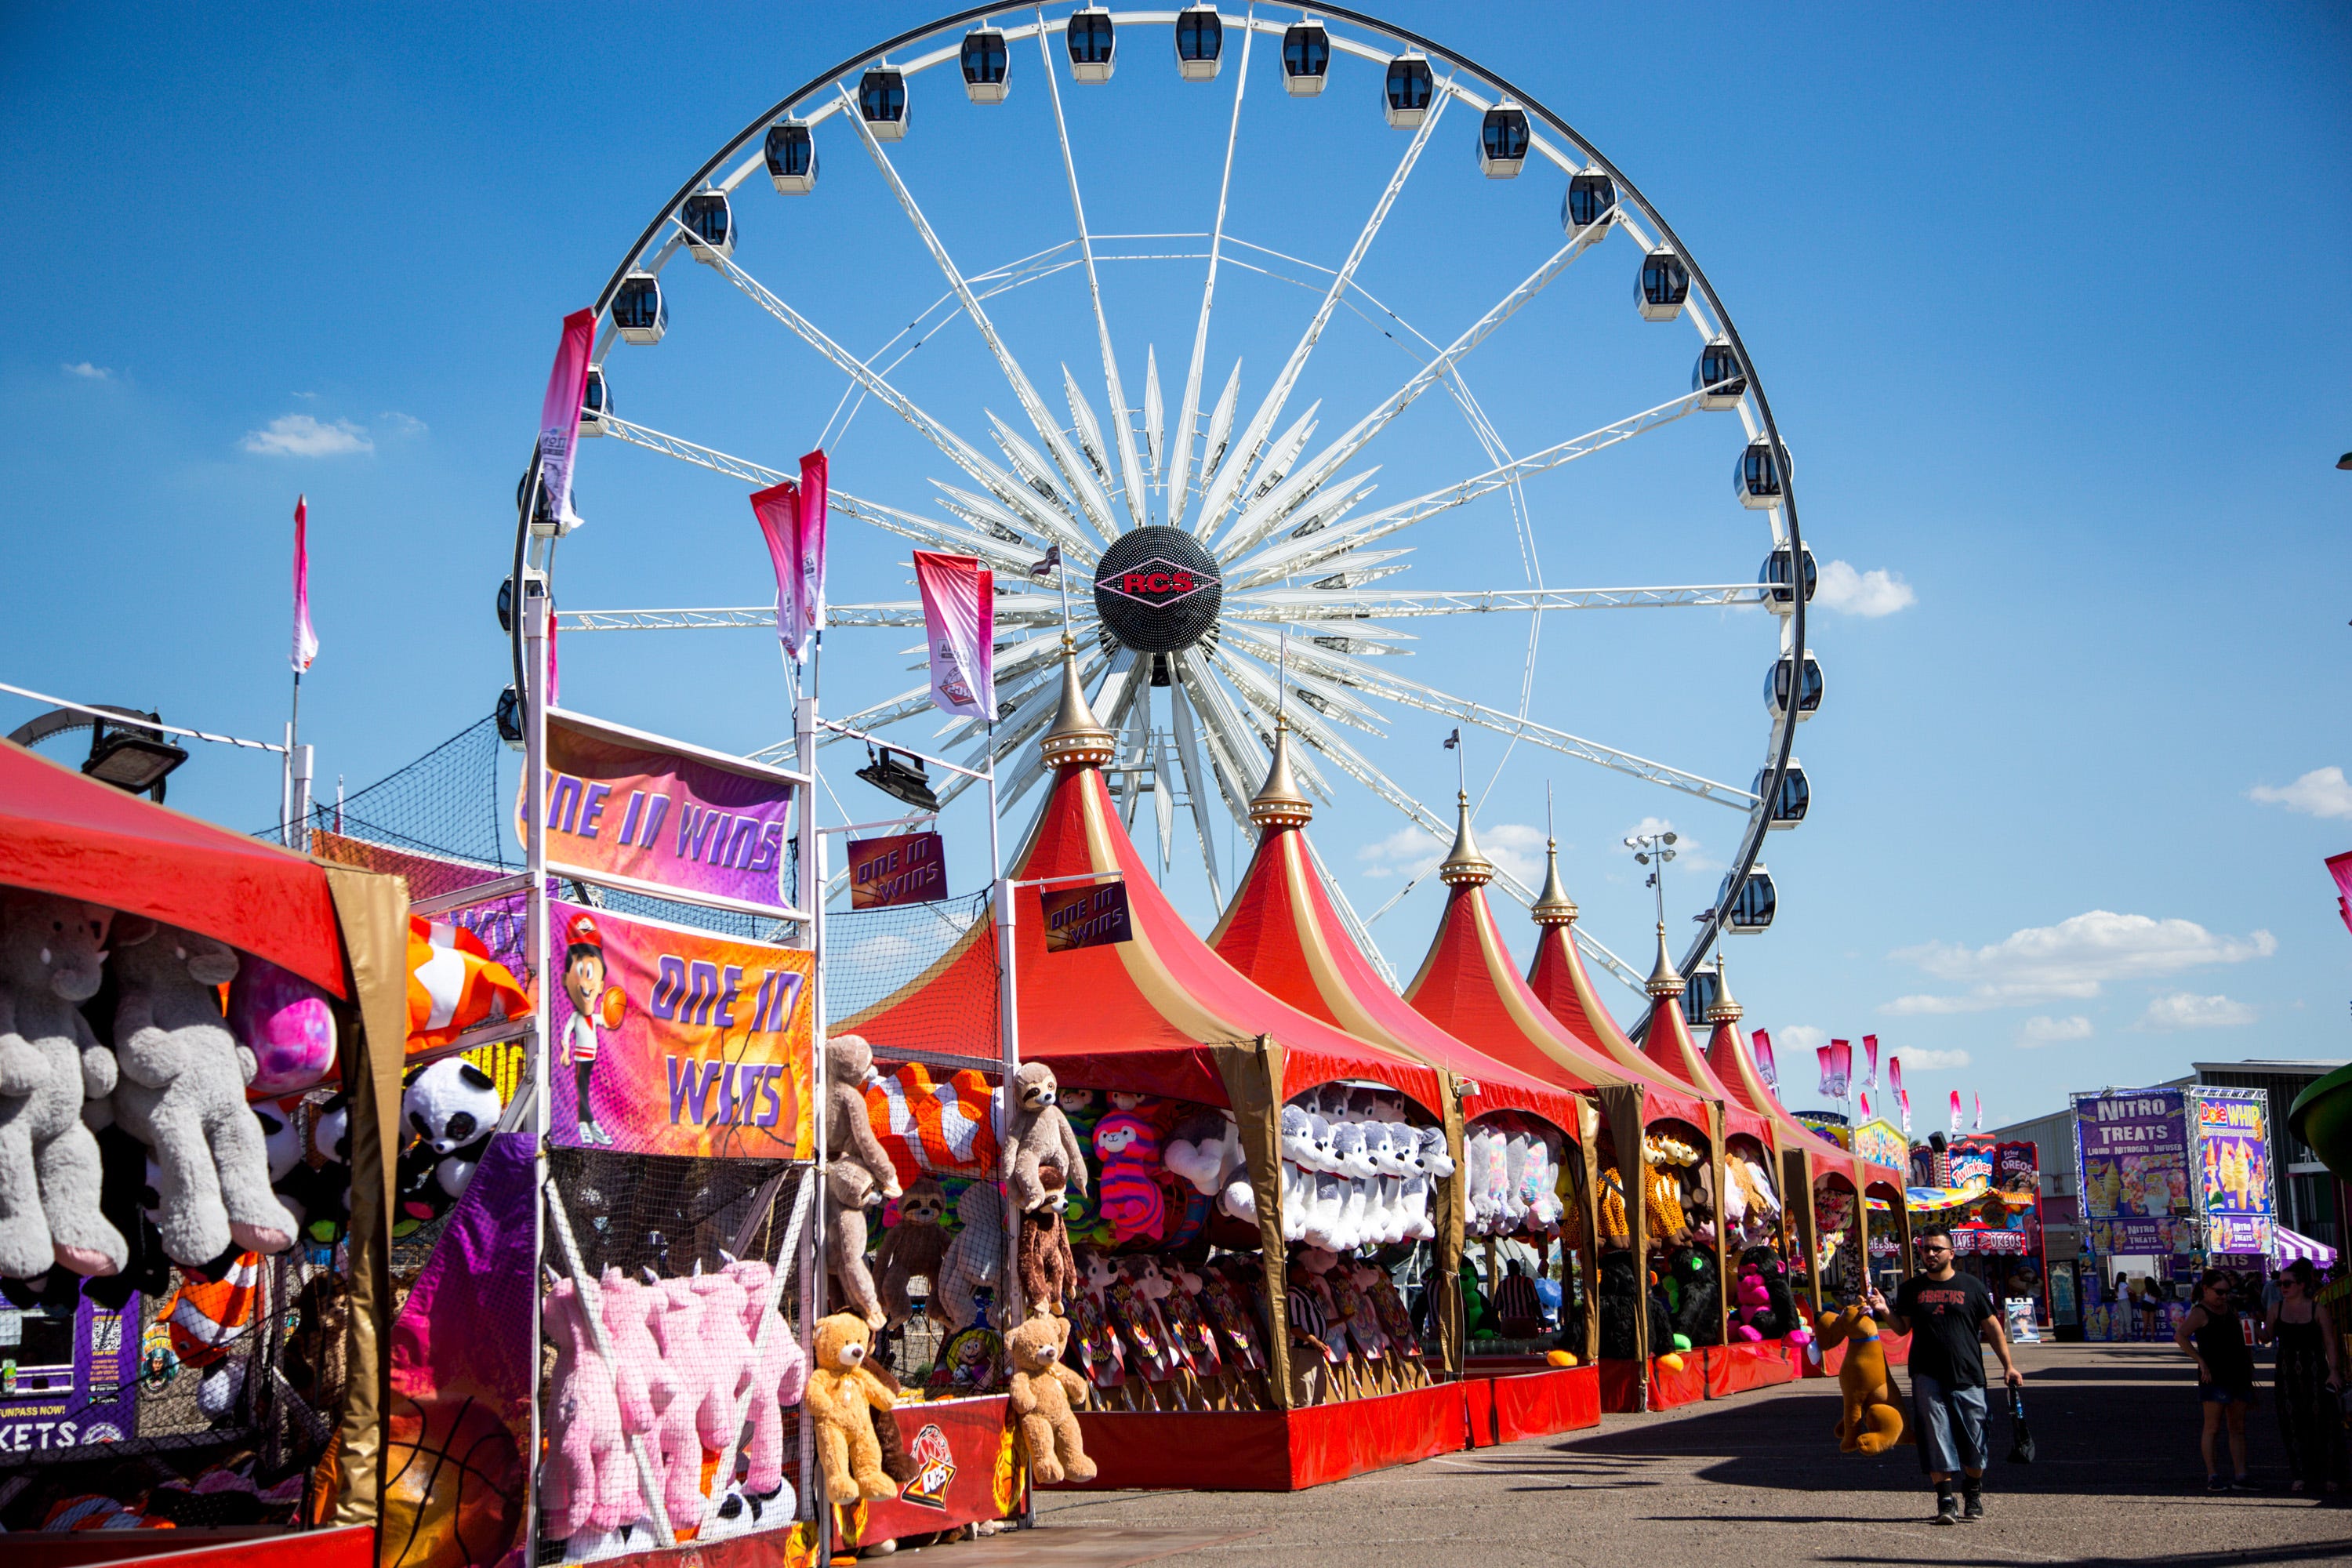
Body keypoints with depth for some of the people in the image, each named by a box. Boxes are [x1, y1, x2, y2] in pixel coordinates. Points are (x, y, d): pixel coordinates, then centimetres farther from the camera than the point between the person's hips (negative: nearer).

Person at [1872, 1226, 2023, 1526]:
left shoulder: (1971, 1286, 5)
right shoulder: (1911, 1289, 9)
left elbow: (1992, 1327, 9)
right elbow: (1902, 1328, 13)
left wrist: (2008, 1365, 5)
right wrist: (1885, 1311, -7)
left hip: (1967, 1377, 0)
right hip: (1928, 1377, 1)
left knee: (1973, 1439, 2)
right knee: (1936, 1438, -5)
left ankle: (1973, 1494, 23)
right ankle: (1946, 1500, -2)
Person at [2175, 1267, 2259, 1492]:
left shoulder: (2231, 1310, 18)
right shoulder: (2200, 1313, -6)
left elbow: (2242, 1340, 29)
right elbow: (2180, 1336, -21)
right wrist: (2201, 1362, -22)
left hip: (2238, 1373, 8)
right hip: (2215, 1376, -8)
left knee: (2238, 1428, 6)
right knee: (2213, 1427, -6)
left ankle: (2240, 1476, 8)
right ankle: (2212, 1476, -4)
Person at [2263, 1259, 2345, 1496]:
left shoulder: (2319, 1309, -1)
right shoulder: (2276, 1310, 7)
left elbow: (2330, 1343, -2)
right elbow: (2267, 1336, 5)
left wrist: (2334, 1371, -9)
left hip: (2315, 1370, -2)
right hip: (2287, 1374, 3)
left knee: (2322, 1422, -2)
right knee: (2293, 1424, 2)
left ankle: (2329, 1476, 8)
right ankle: (2301, 1475, 7)